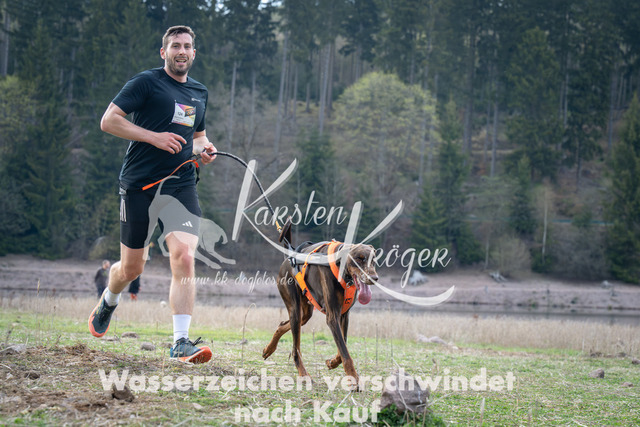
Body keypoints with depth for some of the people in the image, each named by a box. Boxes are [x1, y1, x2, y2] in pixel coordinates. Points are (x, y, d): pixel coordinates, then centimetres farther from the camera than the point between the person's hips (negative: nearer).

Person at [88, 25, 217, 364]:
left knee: (184, 257, -18)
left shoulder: (200, 93, 16)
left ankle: (180, 342, -18)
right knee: (131, 267, 7)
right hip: (139, 183, -3)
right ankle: (108, 302, 43)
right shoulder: (146, 82, -3)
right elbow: (108, 120, -9)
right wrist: (154, 137, -16)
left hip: (181, 184, 3)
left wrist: (204, 148, 8)